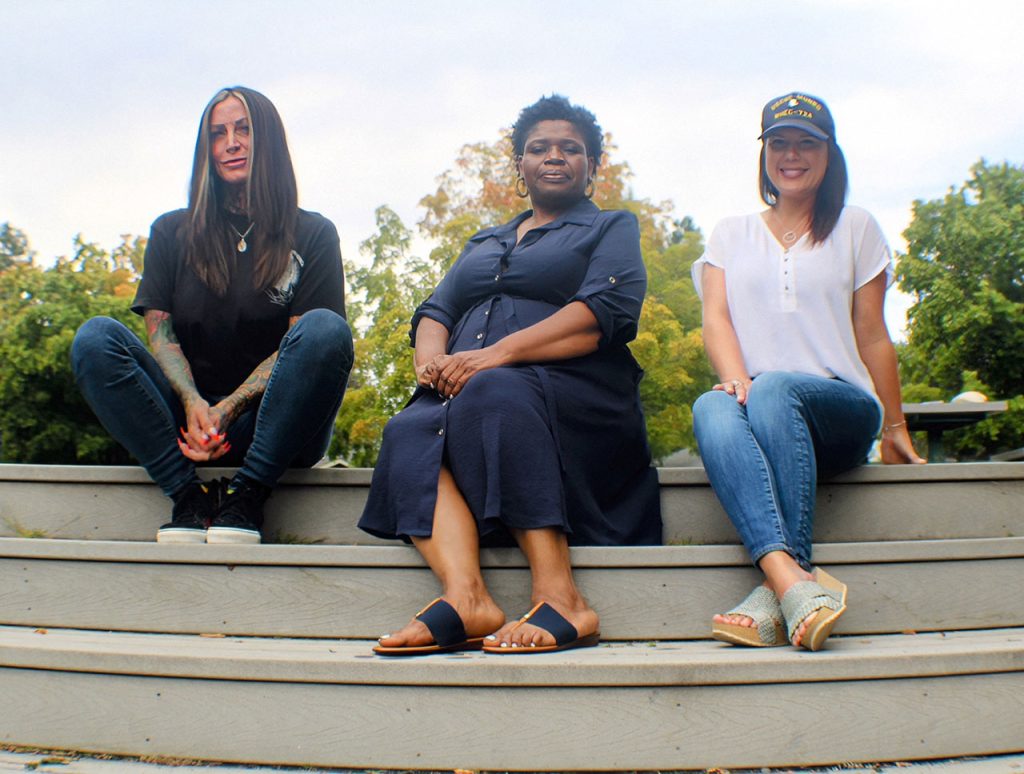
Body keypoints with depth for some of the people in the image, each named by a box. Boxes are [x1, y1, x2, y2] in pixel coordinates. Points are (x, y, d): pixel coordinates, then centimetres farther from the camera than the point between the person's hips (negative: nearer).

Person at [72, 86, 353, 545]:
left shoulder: (312, 235, 7)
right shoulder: (172, 232, 14)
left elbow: (298, 343, -3)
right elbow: (160, 332, 4)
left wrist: (227, 410, -17)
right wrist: (193, 403, -17)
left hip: (273, 423, -2)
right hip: (189, 415, 2)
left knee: (326, 329, -30)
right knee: (96, 338, -20)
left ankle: (245, 498, -29)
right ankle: (189, 496, -27)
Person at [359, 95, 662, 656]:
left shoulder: (612, 229, 16)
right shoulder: (483, 244, 33)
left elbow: (602, 315, -4)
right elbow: (435, 311, 20)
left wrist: (498, 353, -16)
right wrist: (431, 357, -6)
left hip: (573, 395, -4)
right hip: (463, 391, 5)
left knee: (492, 395, -37)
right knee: (409, 432, -28)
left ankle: (558, 596, -42)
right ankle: (465, 598, -46)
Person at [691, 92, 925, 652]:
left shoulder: (855, 229, 17)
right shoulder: (732, 233, 20)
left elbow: (873, 337, 14)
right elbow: (715, 318, 4)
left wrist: (895, 430, 13)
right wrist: (736, 380, -16)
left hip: (841, 407, -1)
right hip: (757, 405, 1)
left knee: (775, 390, -37)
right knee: (711, 409, -36)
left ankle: (777, 592, -43)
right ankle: (795, 582, -54)